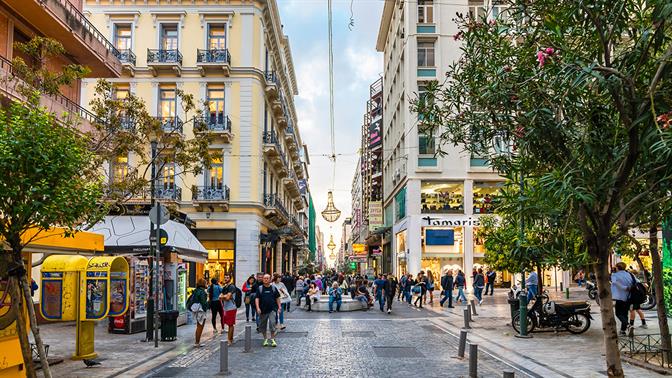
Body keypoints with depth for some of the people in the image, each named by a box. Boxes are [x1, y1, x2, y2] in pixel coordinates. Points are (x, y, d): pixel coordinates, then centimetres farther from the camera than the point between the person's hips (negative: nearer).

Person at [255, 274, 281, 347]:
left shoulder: (273, 288, 5)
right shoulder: (260, 288, 2)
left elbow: (277, 298, 11)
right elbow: (257, 298, -1)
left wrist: (279, 307, 6)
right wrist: (258, 308, -13)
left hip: (272, 309, -1)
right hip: (263, 310, 1)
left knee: (272, 323, -14)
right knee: (262, 325, 9)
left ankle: (272, 339, -3)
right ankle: (265, 339, 26)